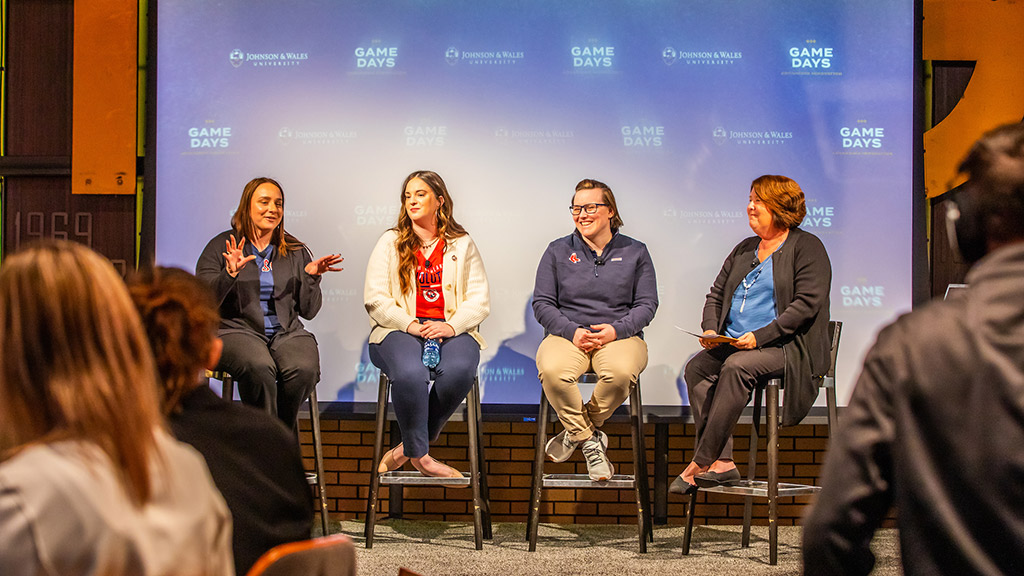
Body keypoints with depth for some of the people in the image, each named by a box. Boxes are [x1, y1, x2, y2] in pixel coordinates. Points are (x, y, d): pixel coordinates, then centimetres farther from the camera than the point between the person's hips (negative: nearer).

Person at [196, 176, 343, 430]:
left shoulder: (296, 252, 15)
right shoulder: (221, 246, 7)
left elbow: (308, 311, 13)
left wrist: (311, 277, -3)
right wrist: (229, 274, -18)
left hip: (286, 333, 3)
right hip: (236, 331, -3)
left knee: (305, 369, -31)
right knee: (259, 368, -37)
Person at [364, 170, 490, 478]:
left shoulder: (462, 245, 15)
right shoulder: (390, 242, 13)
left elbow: (479, 299, 6)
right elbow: (374, 299, 3)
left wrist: (451, 326, -13)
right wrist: (410, 325, -13)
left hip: (450, 330, 1)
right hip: (399, 330, -1)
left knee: (459, 369, -34)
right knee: (410, 373, -37)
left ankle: (408, 448, -17)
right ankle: (420, 455, -17)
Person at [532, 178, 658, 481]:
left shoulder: (635, 252, 11)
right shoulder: (558, 251, 11)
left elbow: (646, 304, 6)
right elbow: (542, 303, 6)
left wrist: (616, 329, -12)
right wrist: (572, 331, -12)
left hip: (619, 336, 0)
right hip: (567, 335, 0)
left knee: (621, 371, -37)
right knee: (552, 371, -36)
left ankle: (577, 430, -9)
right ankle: (590, 442, -15)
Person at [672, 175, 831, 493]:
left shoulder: (807, 247, -1)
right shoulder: (744, 250, 22)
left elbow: (807, 303, -12)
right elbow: (716, 295, 22)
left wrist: (760, 336, -19)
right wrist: (710, 329, -1)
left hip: (787, 347, -7)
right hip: (733, 345, 7)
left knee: (737, 366, -34)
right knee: (695, 368, -19)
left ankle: (700, 463, -32)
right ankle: (722, 463, -24)